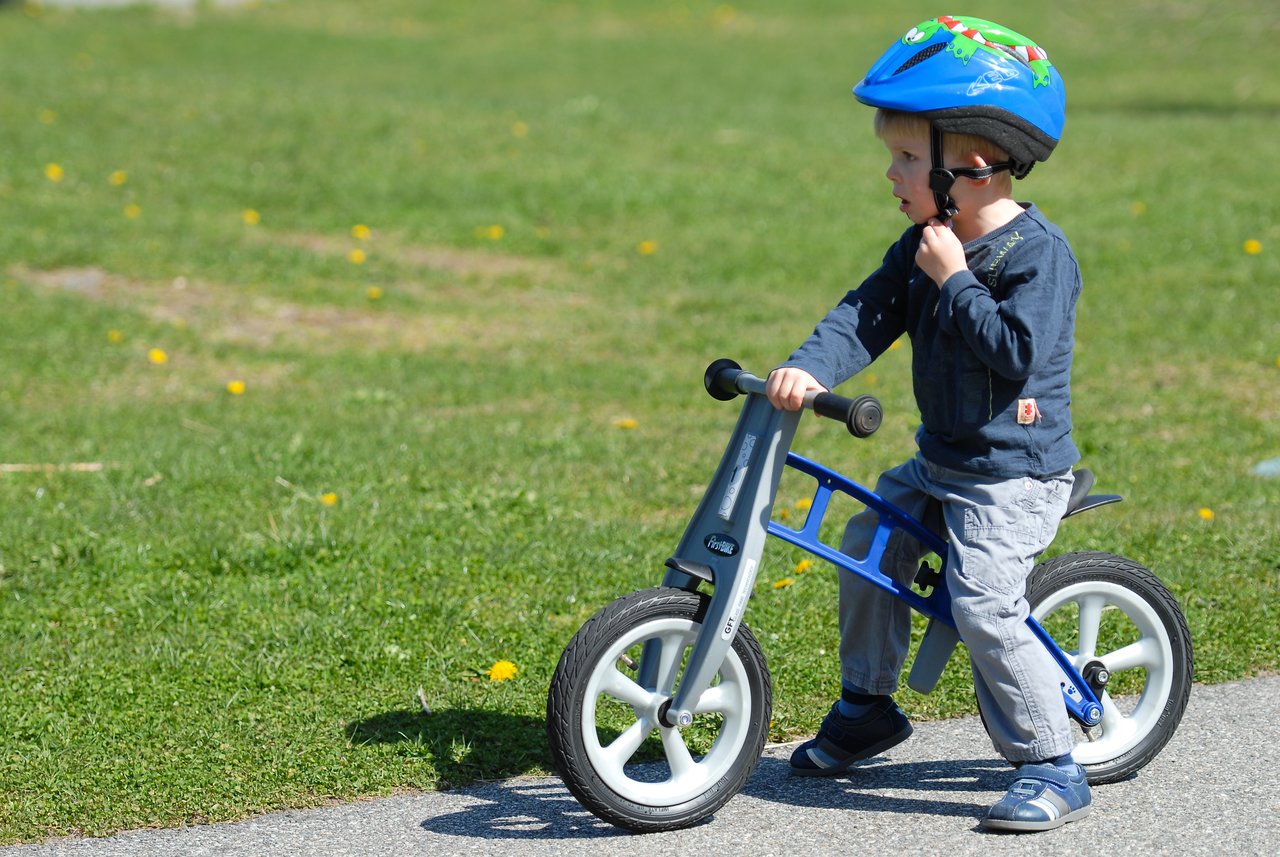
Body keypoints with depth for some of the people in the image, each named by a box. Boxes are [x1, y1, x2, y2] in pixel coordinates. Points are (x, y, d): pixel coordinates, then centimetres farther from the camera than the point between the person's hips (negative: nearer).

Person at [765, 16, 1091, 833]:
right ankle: (867, 705, 32)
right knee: (868, 541, 14)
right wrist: (808, 369, -21)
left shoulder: (1039, 252, -18)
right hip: (941, 460, 9)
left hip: (1015, 474, -9)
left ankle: (1053, 768, -6)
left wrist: (954, 280, -22)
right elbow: (868, 314, -4)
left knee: (986, 610, -16)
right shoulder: (925, 244, 5)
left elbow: (1017, 351, -28)